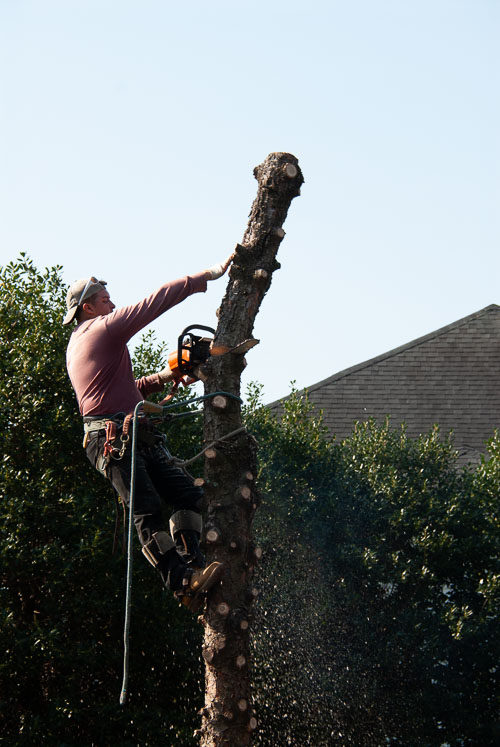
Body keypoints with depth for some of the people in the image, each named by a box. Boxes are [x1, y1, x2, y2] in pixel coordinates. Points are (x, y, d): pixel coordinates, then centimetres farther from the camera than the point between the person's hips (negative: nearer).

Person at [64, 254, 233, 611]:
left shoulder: (76, 347, 28)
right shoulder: (101, 328, -1)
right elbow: (155, 303, -3)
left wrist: (161, 378, 26)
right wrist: (207, 276, 0)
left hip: (137, 439, 11)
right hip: (113, 437, -11)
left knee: (188, 493, -1)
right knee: (147, 509, -19)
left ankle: (190, 566, -12)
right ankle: (183, 581, -28)